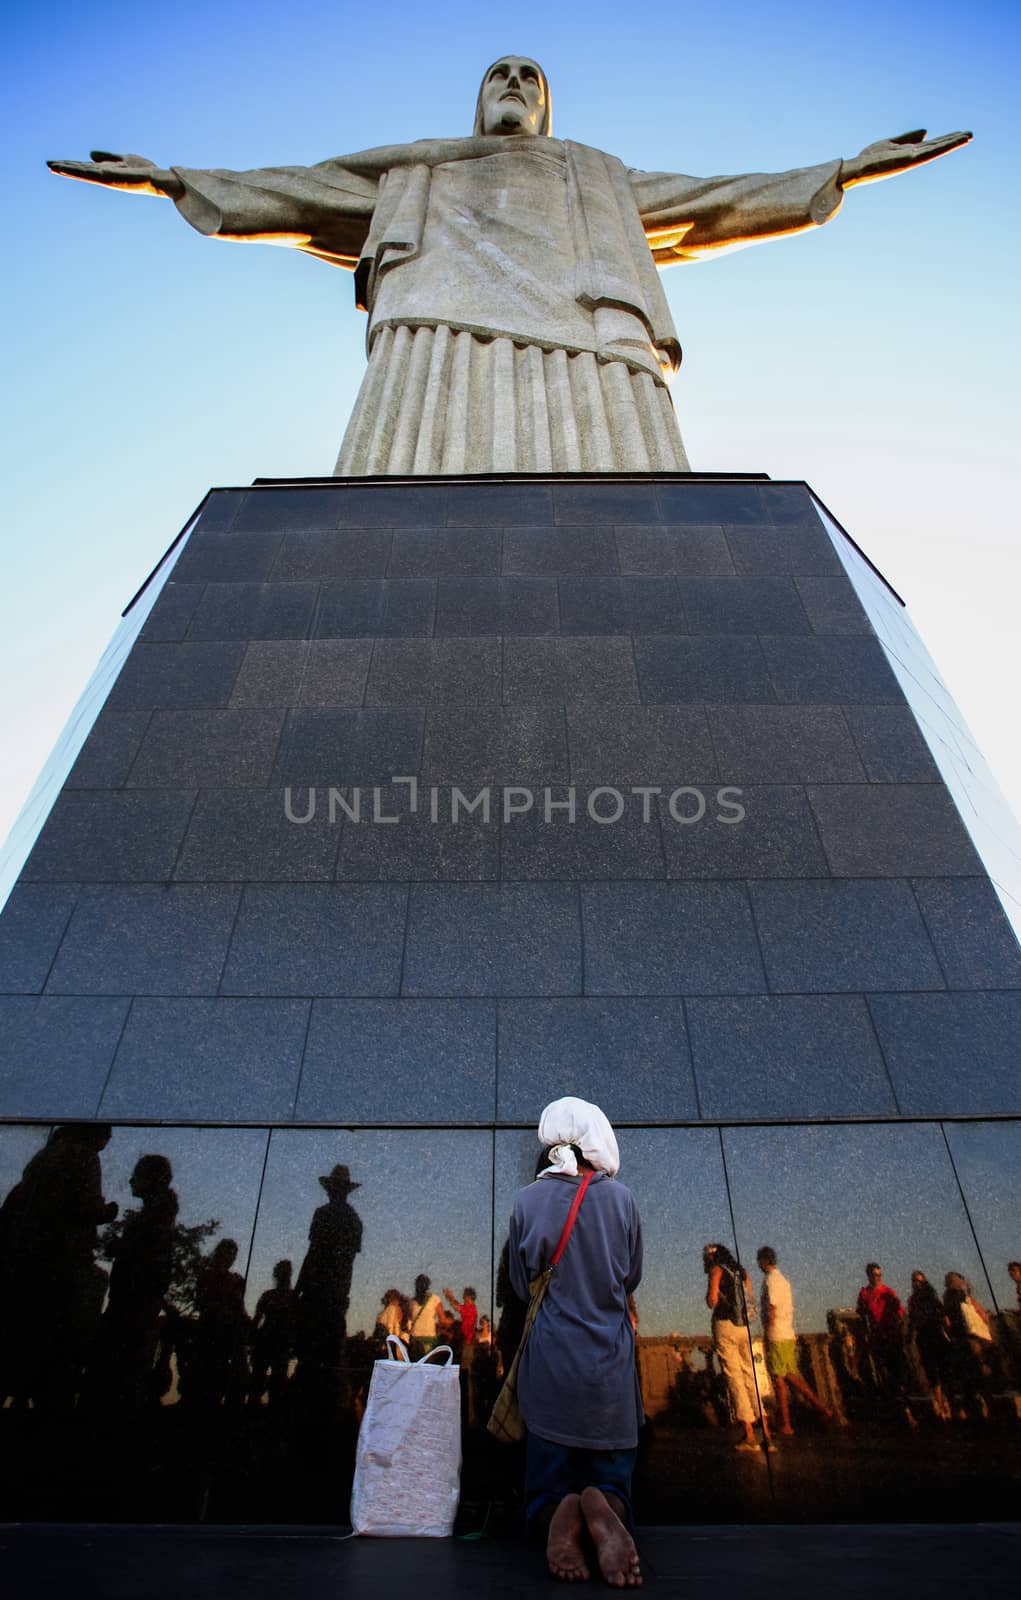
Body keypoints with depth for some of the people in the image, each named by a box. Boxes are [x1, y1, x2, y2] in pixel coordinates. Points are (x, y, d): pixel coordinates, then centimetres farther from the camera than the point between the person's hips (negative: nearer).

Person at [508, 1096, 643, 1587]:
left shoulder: (527, 1200, -7)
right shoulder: (620, 1197, -6)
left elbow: (520, 1284, 3)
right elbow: (632, 1278, 7)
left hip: (549, 1363, 0)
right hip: (609, 1364, 0)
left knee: (547, 1486, 13)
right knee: (611, 1476, 13)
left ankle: (560, 1517, -20)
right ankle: (604, 1509, -21)